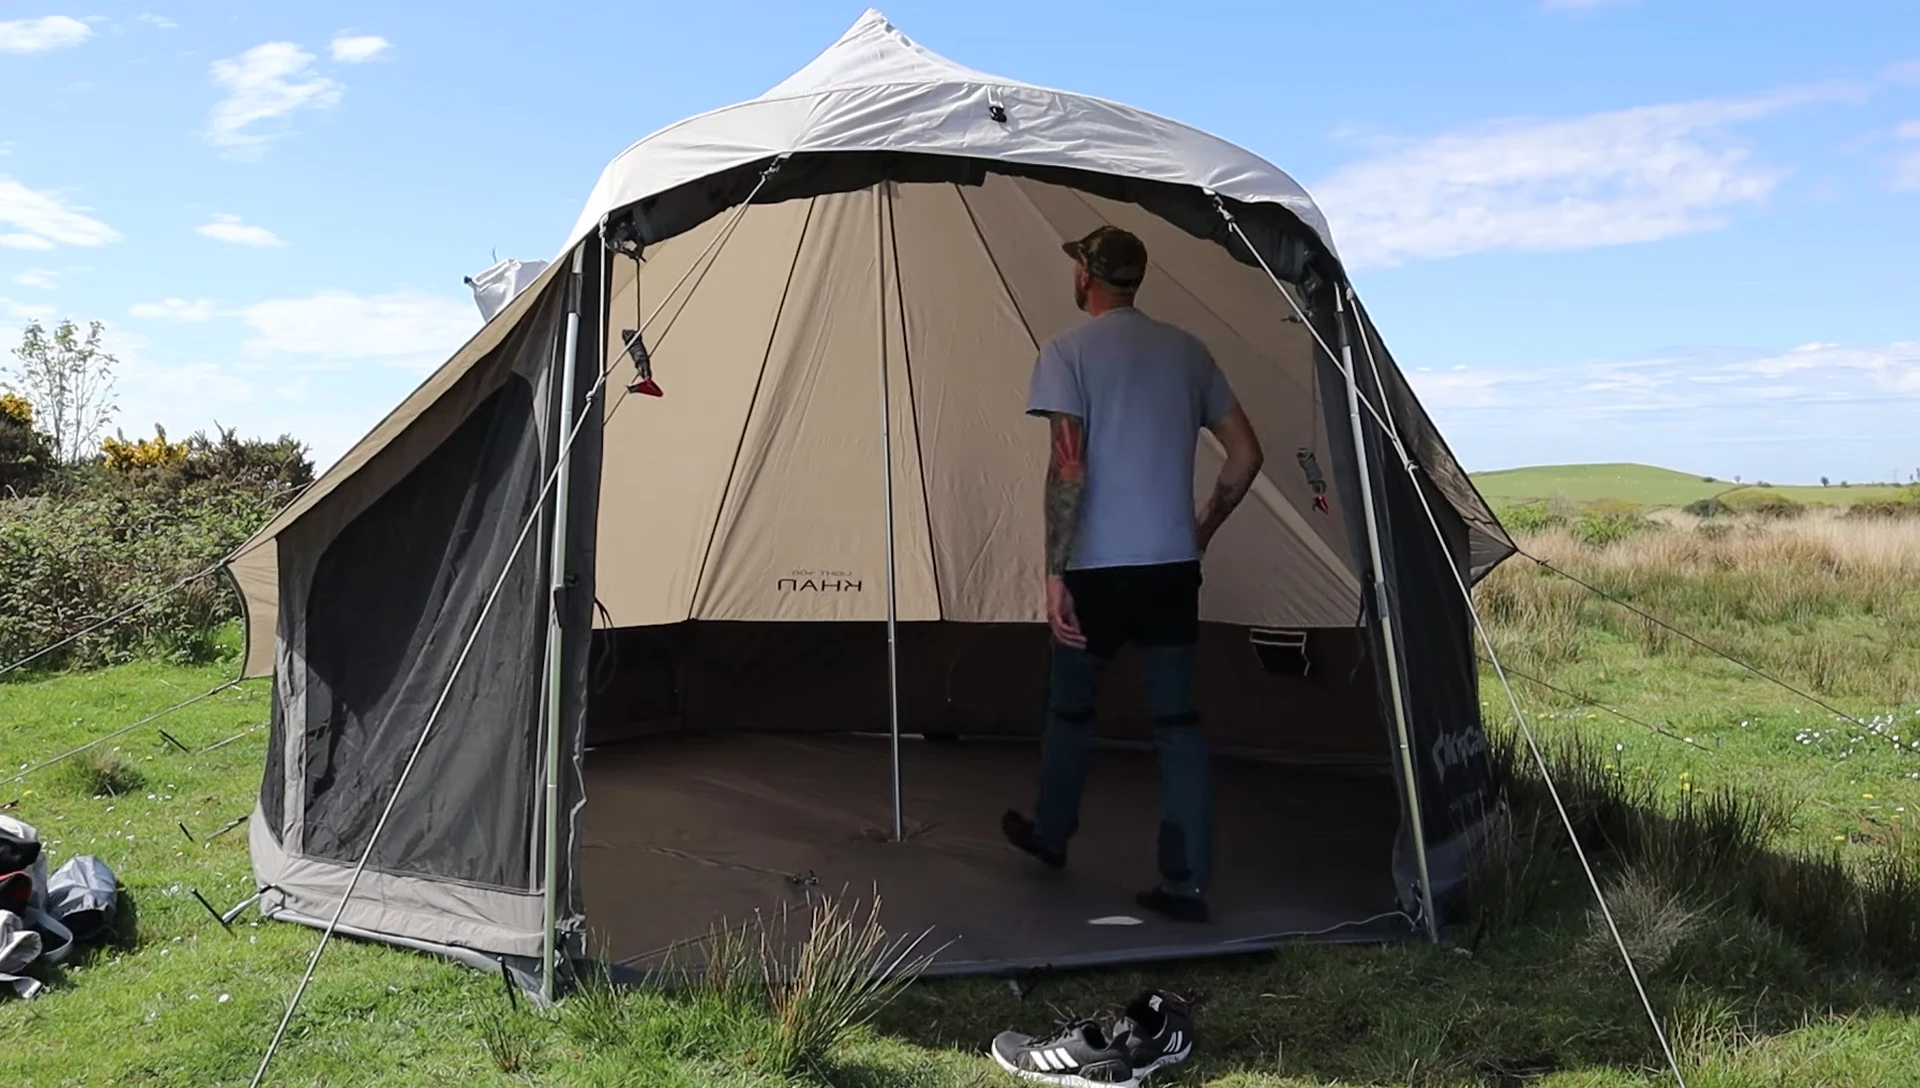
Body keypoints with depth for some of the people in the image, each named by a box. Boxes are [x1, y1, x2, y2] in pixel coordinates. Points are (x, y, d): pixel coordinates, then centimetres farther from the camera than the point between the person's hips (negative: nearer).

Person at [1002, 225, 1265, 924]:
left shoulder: (1067, 352, -6)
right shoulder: (1187, 351, 10)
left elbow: (1068, 467, -16)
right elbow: (1245, 455, 11)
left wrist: (1054, 572, -15)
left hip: (1099, 569, -4)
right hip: (1174, 567, 4)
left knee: (1070, 706, 16)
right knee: (1177, 719, 7)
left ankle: (1050, 835, 36)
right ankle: (1186, 884, 6)